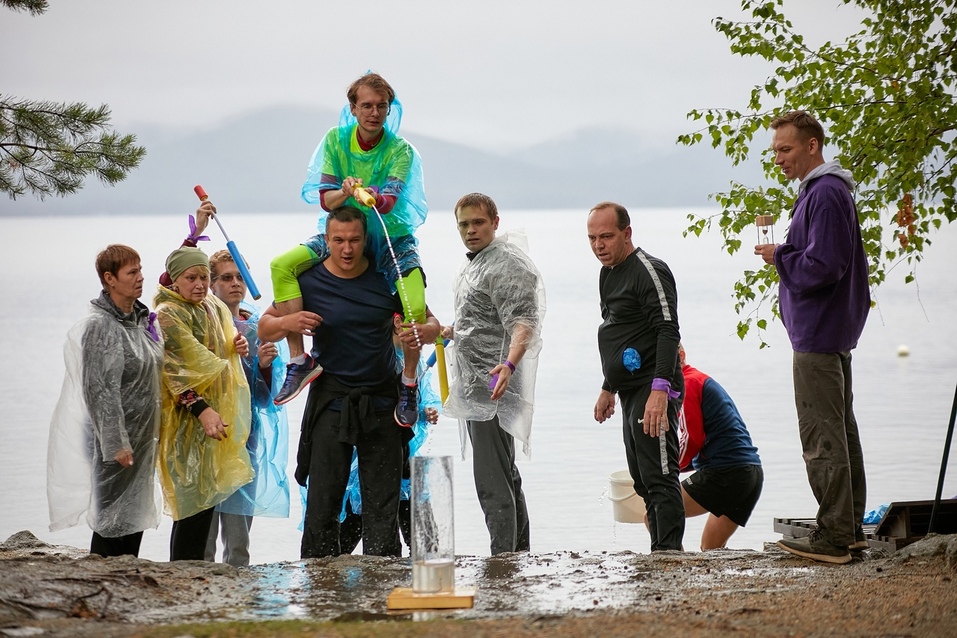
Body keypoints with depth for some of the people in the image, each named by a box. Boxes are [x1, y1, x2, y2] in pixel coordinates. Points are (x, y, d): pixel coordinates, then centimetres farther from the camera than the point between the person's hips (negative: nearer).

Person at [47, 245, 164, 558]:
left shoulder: (142, 319, 9)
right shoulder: (100, 326, -16)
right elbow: (100, 391, -20)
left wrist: (158, 428, 15)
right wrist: (116, 444, -21)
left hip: (143, 436, 8)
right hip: (116, 439, -8)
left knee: (136, 515, 12)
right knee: (113, 519, -4)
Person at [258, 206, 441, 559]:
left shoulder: (387, 278, 0)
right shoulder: (308, 280, -2)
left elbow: (432, 324, 8)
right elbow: (264, 329, 4)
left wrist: (420, 333, -16)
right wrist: (290, 322, -18)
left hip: (381, 401, 1)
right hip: (331, 400, -1)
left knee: (383, 505, 2)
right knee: (323, 503, -2)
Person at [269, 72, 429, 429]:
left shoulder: (400, 150, -11)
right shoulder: (336, 140, -4)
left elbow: (390, 201, -25)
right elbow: (325, 199, -10)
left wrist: (374, 198, -49)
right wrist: (343, 194, -33)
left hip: (392, 239, -3)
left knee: (416, 307, -27)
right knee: (282, 266, -20)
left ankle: (408, 385, -2)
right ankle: (300, 361, -15)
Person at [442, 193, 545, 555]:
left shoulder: (505, 266, -14)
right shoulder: (474, 265, 18)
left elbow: (523, 324, -25)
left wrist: (509, 365, -39)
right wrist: (456, 332, 23)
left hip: (493, 388, -11)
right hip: (475, 389, 11)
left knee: (492, 483, -13)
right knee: (505, 477, 17)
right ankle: (520, 554, 25)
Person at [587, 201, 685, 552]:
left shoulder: (649, 271, -12)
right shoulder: (608, 274, 18)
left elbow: (668, 331, -21)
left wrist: (660, 390, -30)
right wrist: (609, 388, 30)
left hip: (653, 392, -11)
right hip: (630, 392, 11)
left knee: (659, 478, -13)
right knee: (643, 482, 13)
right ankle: (660, 555, 18)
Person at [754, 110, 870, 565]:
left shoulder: (825, 194, -18)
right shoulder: (828, 190, 16)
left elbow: (823, 266, -24)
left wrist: (779, 257, -11)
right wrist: (785, 256, 6)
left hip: (817, 336, -11)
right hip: (837, 332, 11)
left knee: (822, 437, -8)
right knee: (841, 429, 15)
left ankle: (832, 538, -6)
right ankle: (850, 528, 21)